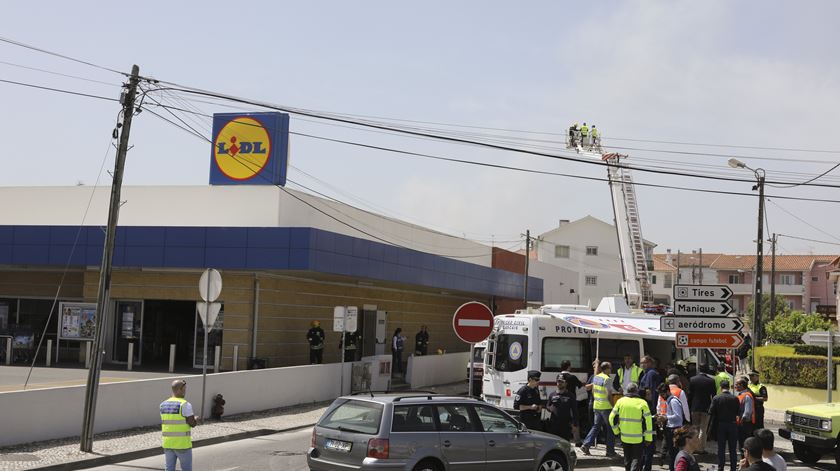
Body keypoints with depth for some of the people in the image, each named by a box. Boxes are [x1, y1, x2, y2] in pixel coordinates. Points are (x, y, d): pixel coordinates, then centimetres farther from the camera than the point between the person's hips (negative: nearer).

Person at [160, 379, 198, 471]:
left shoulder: (163, 405, 6)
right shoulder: (185, 405, -14)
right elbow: (192, 423, -14)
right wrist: (196, 420, 9)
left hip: (167, 443, 6)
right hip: (182, 444, -6)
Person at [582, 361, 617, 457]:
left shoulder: (596, 377, 9)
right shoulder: (607, 379, -15)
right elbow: (609, 395, -18)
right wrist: (613, 406, -11)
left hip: (596, 406, 7)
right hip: (606, 407, -7)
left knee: (596, 426, 14)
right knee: (610, 428, 3)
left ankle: (586, 445, 4)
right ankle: (610, 451, 6)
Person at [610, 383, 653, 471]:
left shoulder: (620, 401, -1)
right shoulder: (642, 403, -9)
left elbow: (612, 418, 3)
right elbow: (648, 421, -9)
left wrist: (616, 431, 17)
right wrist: (648, 438, -2)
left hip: (624, 436, 3)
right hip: (638, 438, -3)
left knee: (627, 458, 19)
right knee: (636, 458, 4)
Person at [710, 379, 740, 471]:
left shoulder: (716, 398, -10)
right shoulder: (735, 398, -7)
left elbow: (711, 412, -10)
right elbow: (738, 412, -1)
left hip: (721, 425, -1)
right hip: (733, 424, 1)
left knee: (721, 448, 7)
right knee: (733, 449, 10)